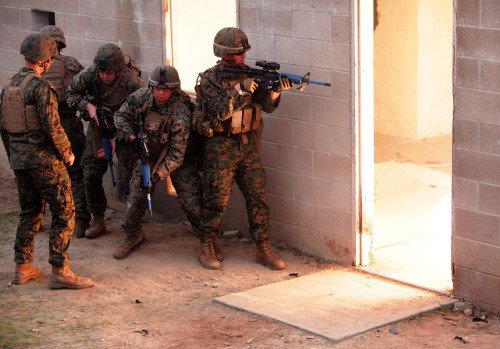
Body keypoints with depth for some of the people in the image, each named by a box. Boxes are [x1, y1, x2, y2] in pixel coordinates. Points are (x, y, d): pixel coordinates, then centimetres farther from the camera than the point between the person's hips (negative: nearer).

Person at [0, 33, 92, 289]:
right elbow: (52, 126, -19)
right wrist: (67, 154, -6)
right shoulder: (40, 87, -15)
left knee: (29, 212, 18)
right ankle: (59, 272, -5)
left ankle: (23, 268, 20)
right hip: (45, 160, -8)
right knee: (64, 212, -2)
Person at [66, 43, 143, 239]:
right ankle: (97, 220, 22)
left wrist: (117, 140, -21)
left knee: (129, 177, -12)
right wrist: (88, 106, -19)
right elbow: (71, 93, 0)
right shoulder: (89, 75, -18)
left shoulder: (132, 82, -28)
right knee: (90, 175, 5)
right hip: (98, 128, 4)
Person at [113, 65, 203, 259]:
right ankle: (133, 236, 19)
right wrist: (131, 136, -17)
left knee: (190, 199, -11)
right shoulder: (141, 97, -19)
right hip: (148, 153, 4)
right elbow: (121, 115, 0)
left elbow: (177, 154, -28)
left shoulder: (181, 113, -32)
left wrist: (158, 174, -28)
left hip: (179, 158, -4)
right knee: (136, 194, -2)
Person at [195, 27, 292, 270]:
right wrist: (240, 89, -29)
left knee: (258, 196, 1)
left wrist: (276, 91, -24)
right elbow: (221, 111, -19)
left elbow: (266, 104, -4)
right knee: (216, 199, -2)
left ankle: (263, 250, 7)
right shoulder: (209, 79, -6)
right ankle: (206, 249, 12)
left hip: (247, 144, 4)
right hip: (220, 147, -4)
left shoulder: (249, 74, 6)